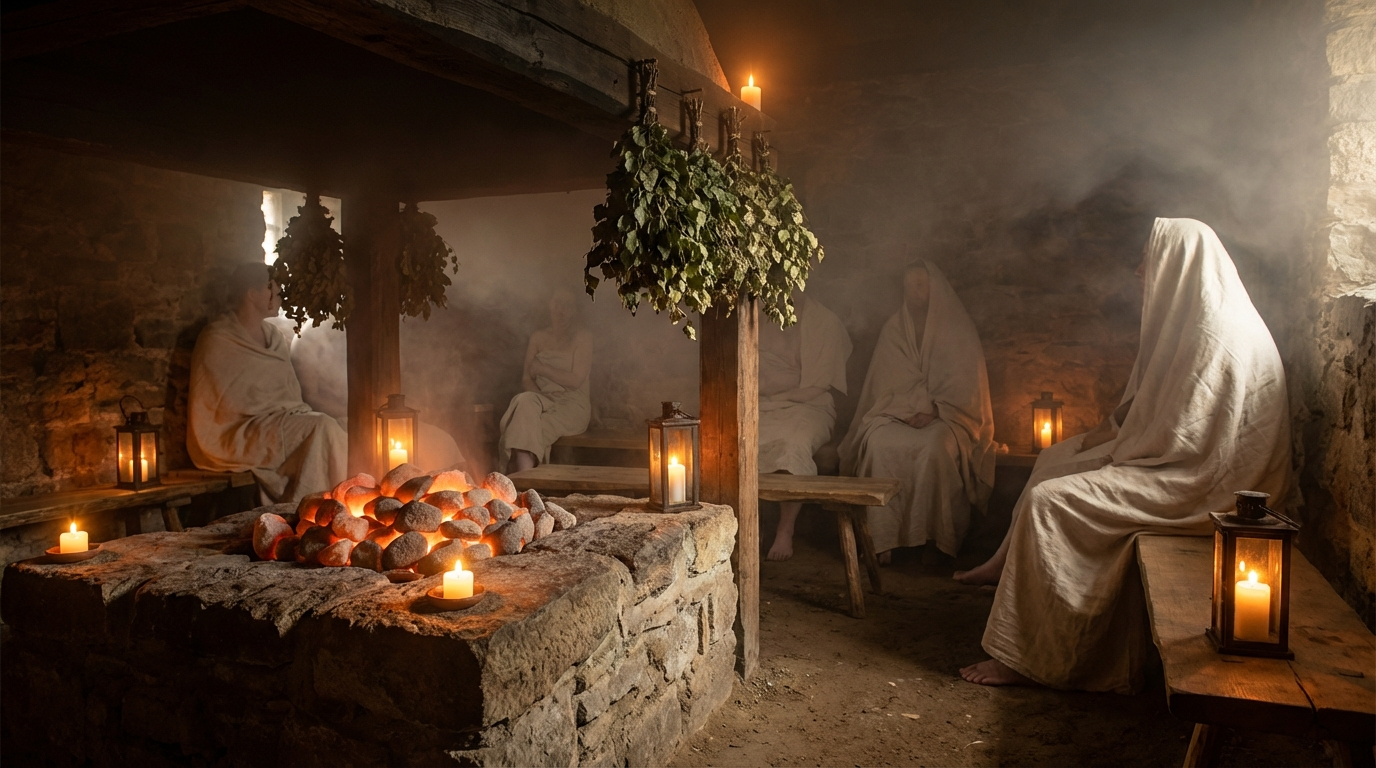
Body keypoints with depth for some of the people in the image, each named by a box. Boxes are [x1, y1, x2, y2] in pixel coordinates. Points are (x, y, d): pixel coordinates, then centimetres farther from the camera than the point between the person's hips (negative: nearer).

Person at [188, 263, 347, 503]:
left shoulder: (276, 337, 14)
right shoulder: (218, 341, -6)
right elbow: (232, 406, -11)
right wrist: (282, 408, -11)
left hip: (282, 423, 7)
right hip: (236, 435, -6)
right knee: (321, 427, -26)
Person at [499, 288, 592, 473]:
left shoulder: (582, 337, 3)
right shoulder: (538, 337, 15)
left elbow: (576, 380, -8)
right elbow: (526, 379, 9)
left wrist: (542, 368, -6)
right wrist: (537, 396, -12)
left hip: (571, 405, -3)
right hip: (544, 402, 3)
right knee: (525, 401, -34)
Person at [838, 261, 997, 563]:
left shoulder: (958, 329, 6)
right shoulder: (893, 329, 14)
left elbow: (964, 383, -1)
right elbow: (885, 382, 7)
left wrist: (933, 409, -16)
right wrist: (912, 407, -10)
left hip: (947, 415, -2)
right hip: (897, 411, 2)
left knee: (934, 446, -37)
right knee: (878, 441, -32)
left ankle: (935, 538, -28)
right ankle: (881, 537, -33)